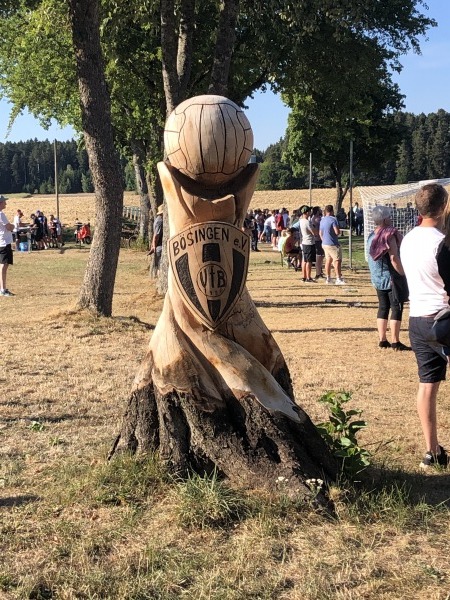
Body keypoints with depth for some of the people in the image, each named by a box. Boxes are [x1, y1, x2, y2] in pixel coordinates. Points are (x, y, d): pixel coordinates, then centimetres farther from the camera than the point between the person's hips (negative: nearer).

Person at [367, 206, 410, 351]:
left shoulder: (371, 236, 8)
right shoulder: (389, 235, -16)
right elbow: (394, 258, -21)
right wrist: (403, 274, -16)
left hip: (377, 278, 8)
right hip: (392, 278, -8)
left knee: (383, 307, 13)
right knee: (396, 308, -1)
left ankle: (382, 340, 13)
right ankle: (395, 342, 0)